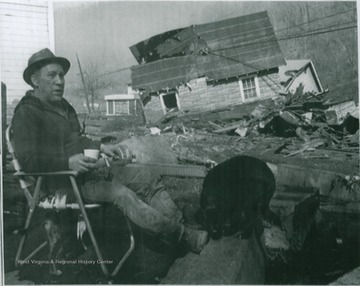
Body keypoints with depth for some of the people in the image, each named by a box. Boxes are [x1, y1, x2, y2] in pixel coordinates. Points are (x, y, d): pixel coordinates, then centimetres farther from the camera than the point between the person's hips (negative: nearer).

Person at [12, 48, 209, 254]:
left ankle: (180, 225, -15)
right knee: (121, 193, -30)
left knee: (149, 179, -4)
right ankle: (182, 237, -28)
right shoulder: (26, 113, -10)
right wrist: (68, 162, -32)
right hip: (62, 180, -9)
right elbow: (28, 160, -20)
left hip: (88, 168, 9)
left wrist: (103, 147, 7)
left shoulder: (63, 105, 19)